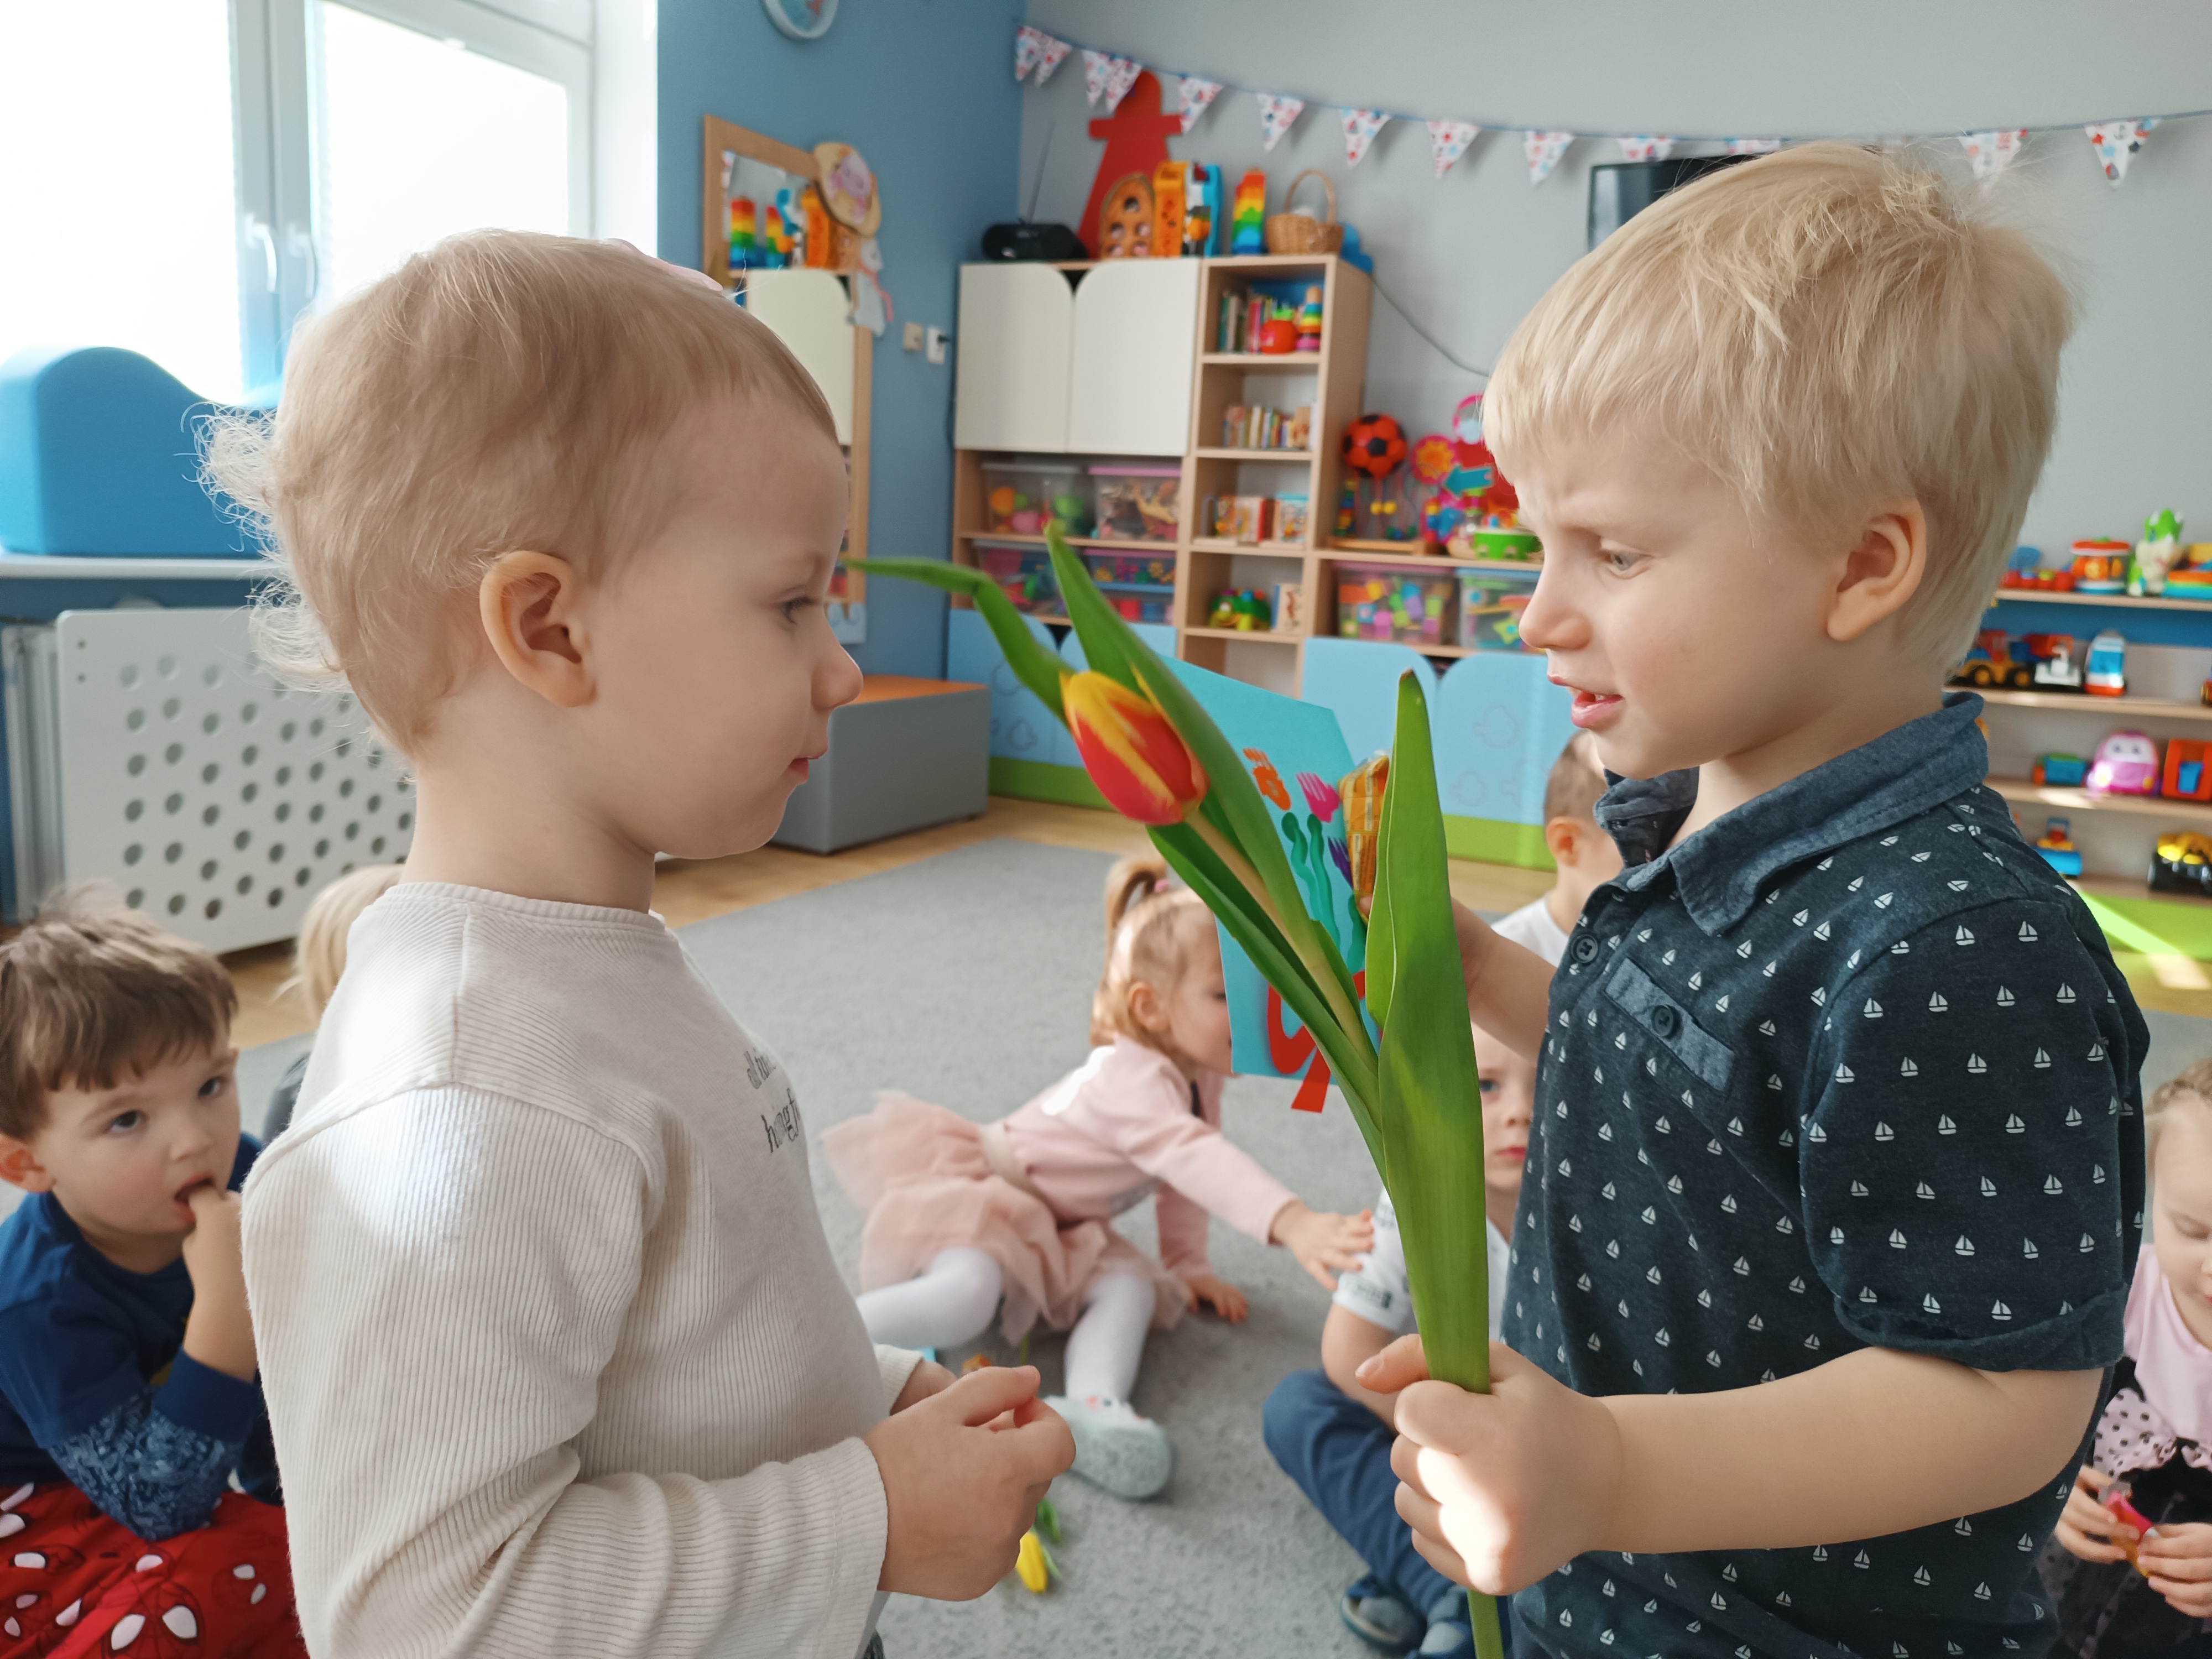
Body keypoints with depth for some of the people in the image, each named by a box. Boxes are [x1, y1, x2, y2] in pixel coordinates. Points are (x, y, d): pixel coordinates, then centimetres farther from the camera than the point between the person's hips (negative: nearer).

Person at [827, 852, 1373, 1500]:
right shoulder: (1133, 1080, -32)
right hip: (977, 1187, -8)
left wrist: (1188, 1265, 13)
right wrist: (1292, 1223, -60)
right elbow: (1195, 1159, -49)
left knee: (1132, 1290, -20)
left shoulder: (1199, 1075, -1)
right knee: (966, 1299, -36)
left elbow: (1187, 1176, 14)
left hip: (1057, 1236, 8)